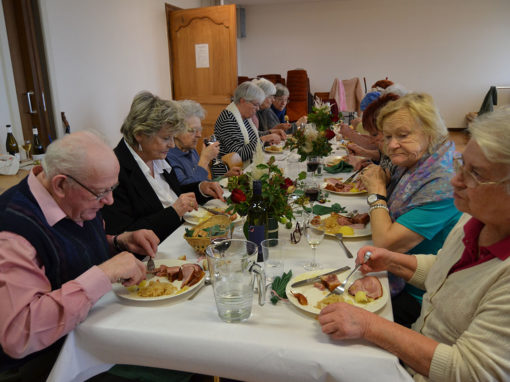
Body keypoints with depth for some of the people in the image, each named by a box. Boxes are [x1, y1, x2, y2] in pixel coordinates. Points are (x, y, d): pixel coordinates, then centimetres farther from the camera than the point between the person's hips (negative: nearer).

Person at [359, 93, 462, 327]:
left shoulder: (443, 185, -27)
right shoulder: (411, 165, 1)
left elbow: (386, 243, -26)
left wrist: (377, 192, -14)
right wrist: (380, 185, -2)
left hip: (415, 297, -8)